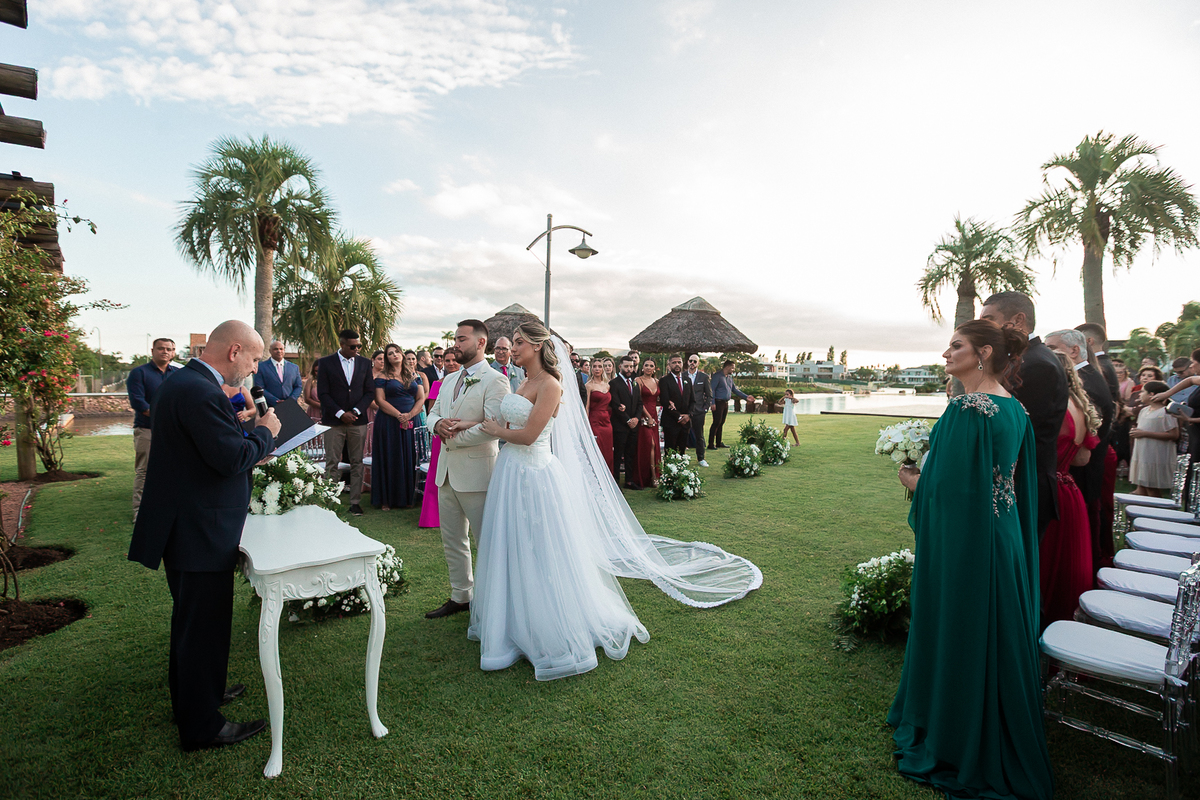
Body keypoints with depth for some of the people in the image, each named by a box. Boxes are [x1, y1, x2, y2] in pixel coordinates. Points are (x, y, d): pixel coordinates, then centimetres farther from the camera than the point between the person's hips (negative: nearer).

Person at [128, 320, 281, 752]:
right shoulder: (202, 393, -26)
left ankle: (192, 694, 45)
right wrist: (265, 431, -12)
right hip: (200, 534, -11)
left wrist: (249, 444, 10)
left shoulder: (179, 382, 9)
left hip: (185, 526, 11)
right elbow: (232, 458, -28)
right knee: (203, 625, 4)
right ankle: (201, 726, 21)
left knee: (191, 618, 26)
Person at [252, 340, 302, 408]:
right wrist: (276, 401, -14)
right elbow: (259, 388, -4)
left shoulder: (294, 367, 12)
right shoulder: (261, 367, 3)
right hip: (270, 408, -2)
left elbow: (299, 386, 13)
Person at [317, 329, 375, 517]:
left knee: (357, 463, 4)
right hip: (334, 421, -2)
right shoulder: (326, 363, 1)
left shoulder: (364, 363, 8)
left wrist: (355, 411, -6)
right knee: (331, 464, 0)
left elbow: (370, 392, 7)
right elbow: (322, 393, -3)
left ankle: (355, 502, 10)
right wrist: (340, 414, -11)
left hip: (358, 421, 2)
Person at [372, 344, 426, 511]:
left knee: (408, 459, 4)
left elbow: (421, 398, 6)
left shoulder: (414, 376, 12)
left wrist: (410, 414, -10)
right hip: (388, 423, -3)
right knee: (389, 459, 0)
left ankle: (406, 498, 14)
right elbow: (380, 400, -7)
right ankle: (386, 499, 7)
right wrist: (399, 415, -16)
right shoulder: (383, 377, 3)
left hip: (410, 422, 3)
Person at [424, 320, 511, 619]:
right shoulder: (450, 380, 14)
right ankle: (460, 597, 32)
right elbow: (433, 413, 16)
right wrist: (438, 423, -9)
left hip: (476, 473, -8)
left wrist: (452, 437, -14)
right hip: (447, 471, 8)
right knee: (452, 541, 17)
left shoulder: (495, 381, -12)